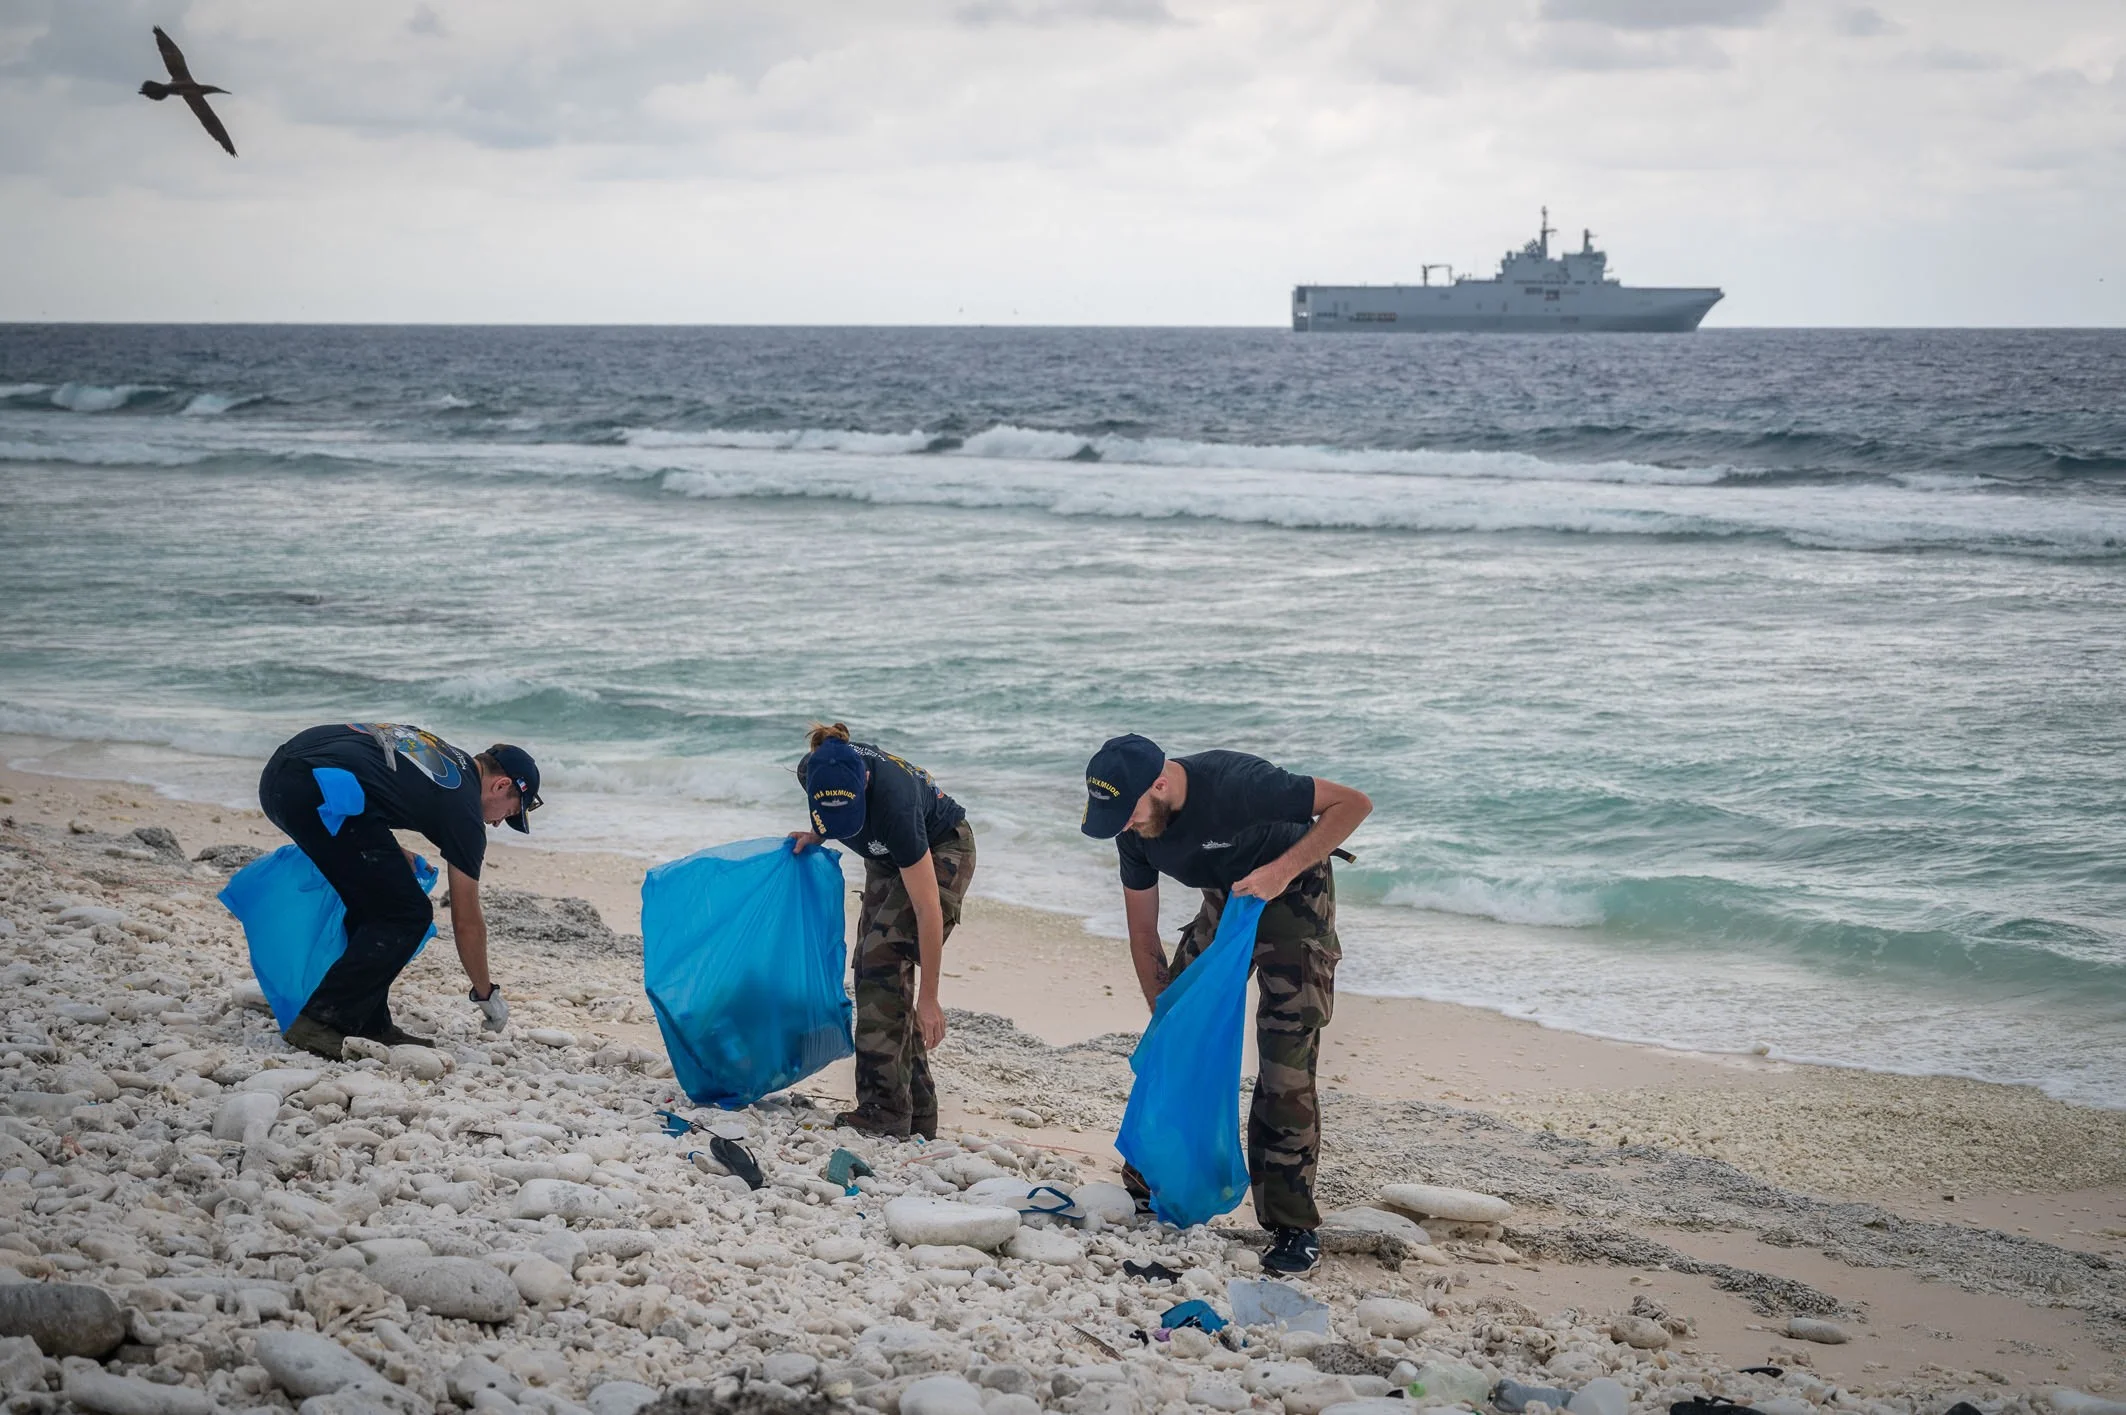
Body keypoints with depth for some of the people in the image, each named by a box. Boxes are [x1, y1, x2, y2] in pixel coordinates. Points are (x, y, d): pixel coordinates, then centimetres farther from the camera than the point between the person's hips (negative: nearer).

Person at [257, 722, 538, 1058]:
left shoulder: (434, 747, 28)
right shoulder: (464, 807, 7)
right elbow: (466, 921, 12)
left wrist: (389, 854, 28)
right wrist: (487, 994, 25)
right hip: (319, 791, -9)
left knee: (372, 903, 20)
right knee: (406, 916, 1)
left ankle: (370, 1025, 22)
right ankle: (321, 1021, -4)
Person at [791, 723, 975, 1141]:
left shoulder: (891, 800, -41)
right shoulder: (814, 772, -24)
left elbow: (928, 911, -35)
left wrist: (928, 999, -32)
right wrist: (819, 833, -7)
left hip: (942, 853, -7)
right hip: (889, 856, 8)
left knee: (884, 958, -20)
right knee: (872, 968, 2)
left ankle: (885, 1112, -19)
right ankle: (917, 1116, 7)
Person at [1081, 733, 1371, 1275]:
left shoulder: (1236, 783, -35)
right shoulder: (1135, 828, -14)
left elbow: (1353, 803, -27)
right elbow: (1143, 932, -3)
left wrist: (1281, 870, -35)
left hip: (1294, 896, -6)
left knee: (1285, 1058, -14)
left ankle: (1292, 1225, -8)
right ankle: (1149, 1182, 14)